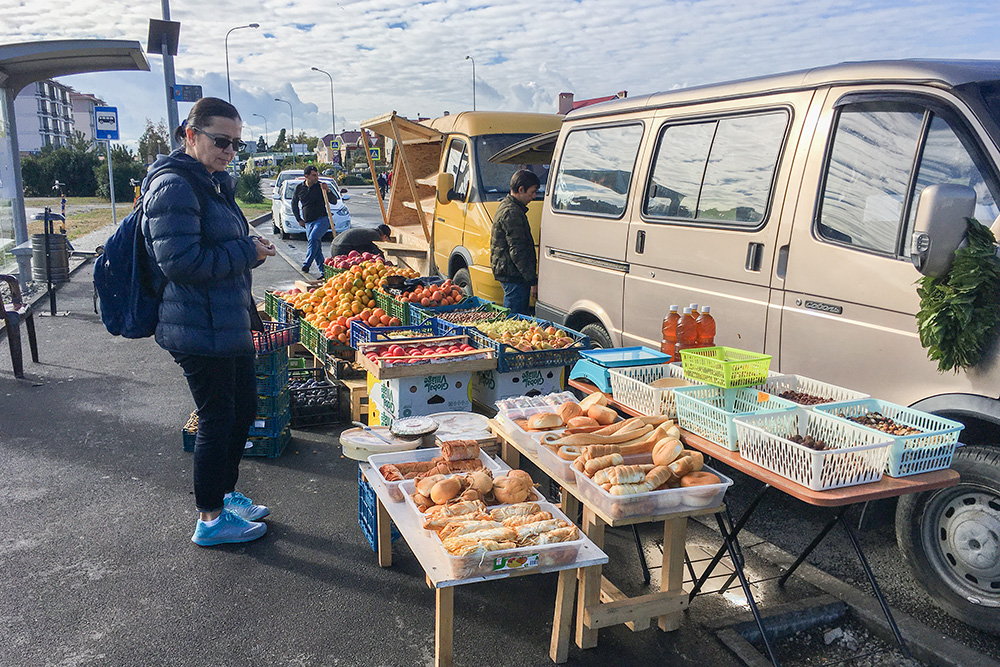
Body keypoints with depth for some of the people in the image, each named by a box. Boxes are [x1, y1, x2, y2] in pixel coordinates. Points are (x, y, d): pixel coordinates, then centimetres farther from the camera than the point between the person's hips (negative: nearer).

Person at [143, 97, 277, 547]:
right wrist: (247, 252, -17)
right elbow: (180, 262, -24)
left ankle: (226, 494, 36)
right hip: (199, 329, -10)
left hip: (228, 321, 10)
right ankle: (210, 520, 18)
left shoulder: (214, 183, 15)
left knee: (244, 406, 18)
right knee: (217, 418, 1)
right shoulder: (174, 186, -17)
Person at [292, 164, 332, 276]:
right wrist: (299, 219, 15)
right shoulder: (299, 188, 7)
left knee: (313, 239, -26)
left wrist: (328, 191, -22)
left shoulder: (320, 186, -2)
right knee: (317, 246, 4)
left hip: (322, 219, -4)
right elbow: (294, 204, 20)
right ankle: (323, 270, 9)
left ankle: (306, 266, -23)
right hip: (308, 223, 4)